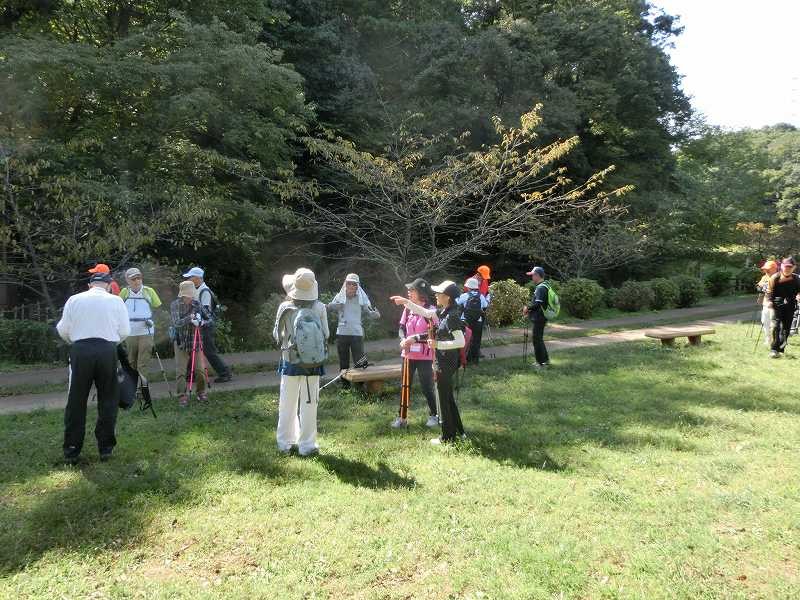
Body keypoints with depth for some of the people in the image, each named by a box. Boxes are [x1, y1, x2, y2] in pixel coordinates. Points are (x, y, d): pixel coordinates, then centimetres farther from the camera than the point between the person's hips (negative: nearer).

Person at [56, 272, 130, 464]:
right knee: (107, 401, 10)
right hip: (107, 351, -1)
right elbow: (125, 331, 4)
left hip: (80, 350, 1)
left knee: (76, 402, 9)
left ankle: (71, 451, 14)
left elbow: (63, 329, 8)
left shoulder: (74, 299, 6)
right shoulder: (116, 301, 4)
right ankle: (106, 448, 15)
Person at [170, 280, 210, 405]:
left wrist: (202, 323, -15)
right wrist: (189, 318, -32)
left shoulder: (197, 304, -1)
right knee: (181, 371, -1)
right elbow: (176, 323, -20)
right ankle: (182, 396, 8)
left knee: (200, 369, 3)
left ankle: (201, 392, 20)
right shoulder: (175, 305, -8)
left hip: (195, 342, 2)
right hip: (180, 343, -2)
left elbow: (209, 318, 6)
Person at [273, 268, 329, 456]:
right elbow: (326, 335, -4)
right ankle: (307, 445, 16)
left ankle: (285, 442, 24)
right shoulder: (319, 308, -13)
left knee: (287, 404, 14)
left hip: (290, 362, 1)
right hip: (313, 363, 0)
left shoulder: (285, 308, -12)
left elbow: (277, 336, -2)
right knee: (309, 404, 9)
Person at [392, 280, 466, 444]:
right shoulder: (444, 312, 6)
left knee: (444, 398, 3)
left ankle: (447, 437, 15)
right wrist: (405, 302, 16)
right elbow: (425, 313, 19)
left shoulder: (452, 315, -21)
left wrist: (437, 344, -22)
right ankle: (458, 431, 30)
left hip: (446, 362, -9)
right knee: (448, 397, 19)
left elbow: (461, 342, -26)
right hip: (444, 361, 9)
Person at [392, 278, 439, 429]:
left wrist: (415, 338, -23)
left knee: (427, 387, 5)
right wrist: (403, 340, -12)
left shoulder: (431, 310, -12)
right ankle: (402, 417, 19)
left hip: (424, 355, -5)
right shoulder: (408, 308, 6)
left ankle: (434, 415, 25)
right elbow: (402, 327, 8)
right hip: (408, 353, 5)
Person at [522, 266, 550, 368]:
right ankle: (545, 360, 27)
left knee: (537, 340, -3)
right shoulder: (541, 286, 14)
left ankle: (541, 362, 4)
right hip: (538, 318, 10)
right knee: (539, 339, 18)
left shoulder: (541, 288, -18)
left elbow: (538, 303, -26)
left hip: (538, 318, -10)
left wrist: (527, 308, -12)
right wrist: (529, 310, 11)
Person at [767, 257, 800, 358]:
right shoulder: (775, 277, -8)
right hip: (778, 304, -3)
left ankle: (781, 348, 21)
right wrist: (769, 301, -17)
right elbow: (770, 291, -4)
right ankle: (774, 349, -10)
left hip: (790, 306, 3)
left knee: (786, 327, 8)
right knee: (776, 326, -14)